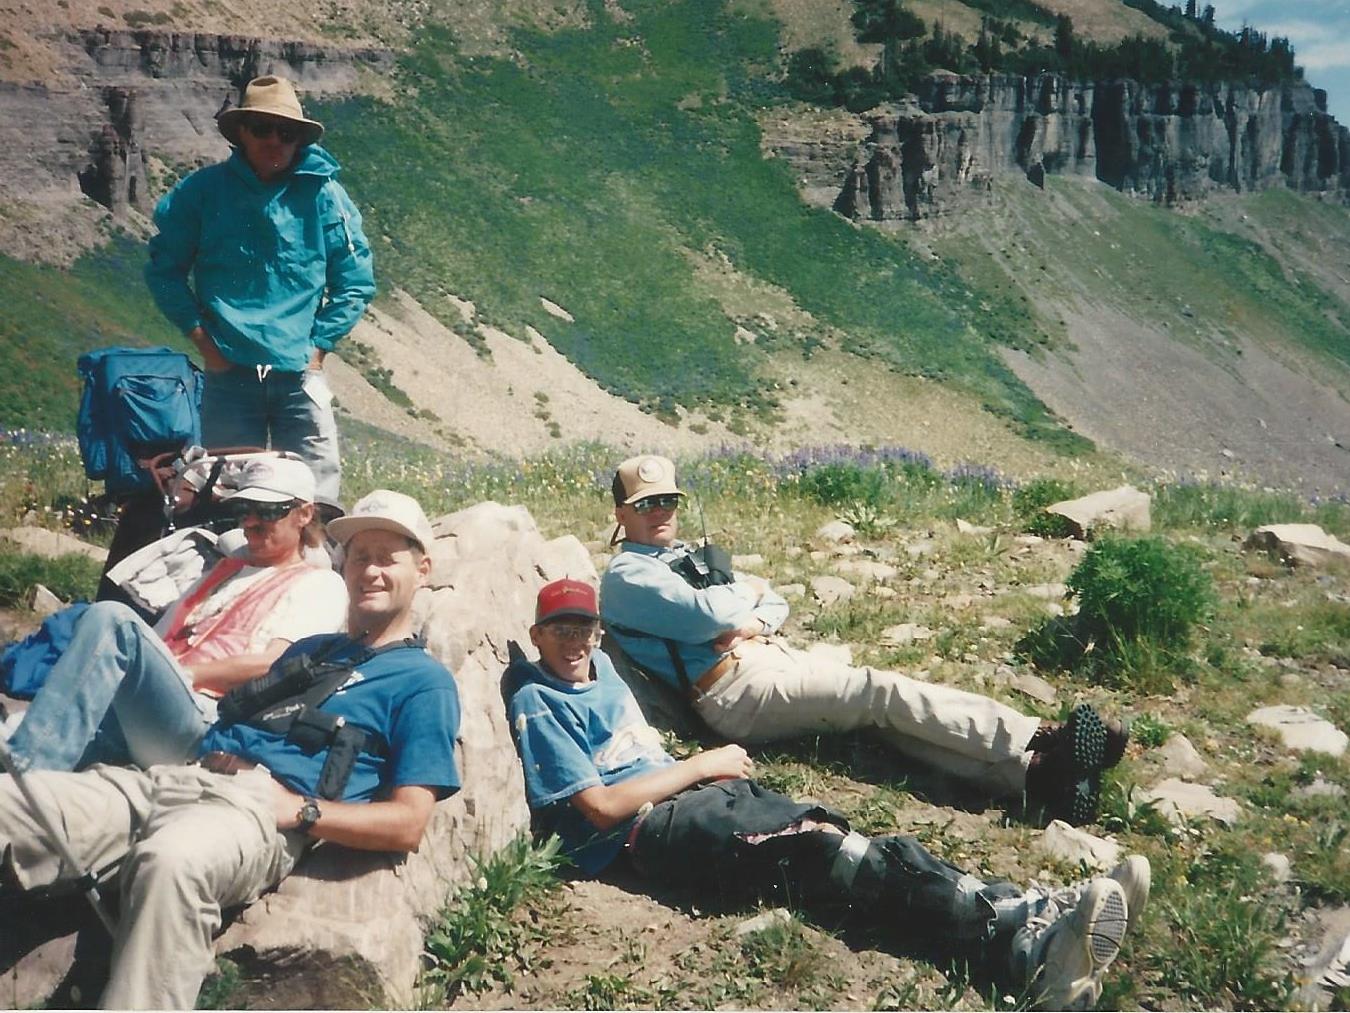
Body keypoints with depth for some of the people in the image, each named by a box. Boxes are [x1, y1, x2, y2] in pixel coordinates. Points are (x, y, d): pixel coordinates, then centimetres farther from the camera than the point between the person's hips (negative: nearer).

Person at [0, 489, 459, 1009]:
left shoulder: (424, 681, 9)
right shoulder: (310, 648, 33)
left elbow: (406, 824, -1)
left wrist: (298, 809, -10)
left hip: (260, 806, -7)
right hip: (174, 774, 7)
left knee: (170, 859, -42)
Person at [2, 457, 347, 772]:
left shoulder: (321, 585, 12)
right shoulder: (224, 570, 34)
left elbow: (270, 665, -4)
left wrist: (183, 673, -8)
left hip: (198, 722, -7)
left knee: (110, 618, -29)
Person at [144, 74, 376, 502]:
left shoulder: (324, 195, 3)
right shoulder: (203, 191, 3)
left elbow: (356, 282, 8)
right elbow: (164, 269, 11)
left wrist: (318, 347, 0)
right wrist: (202, 338, 2)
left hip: (299, 374, 0)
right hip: (229, 374, 0)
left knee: (317, 493, -4)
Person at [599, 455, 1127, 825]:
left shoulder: (691, 557, 27)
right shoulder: (626, 576, 0)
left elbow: (775, 603, 21)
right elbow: (707, 613, -18)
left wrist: (754, 621, -4)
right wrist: (746, 592, 4)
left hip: (775, 658, 8)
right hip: (736, 688, -8)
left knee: (888, 714, -15)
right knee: (884, 692, -20)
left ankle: (1032, 770, -29)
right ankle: (1041, 738, -24)